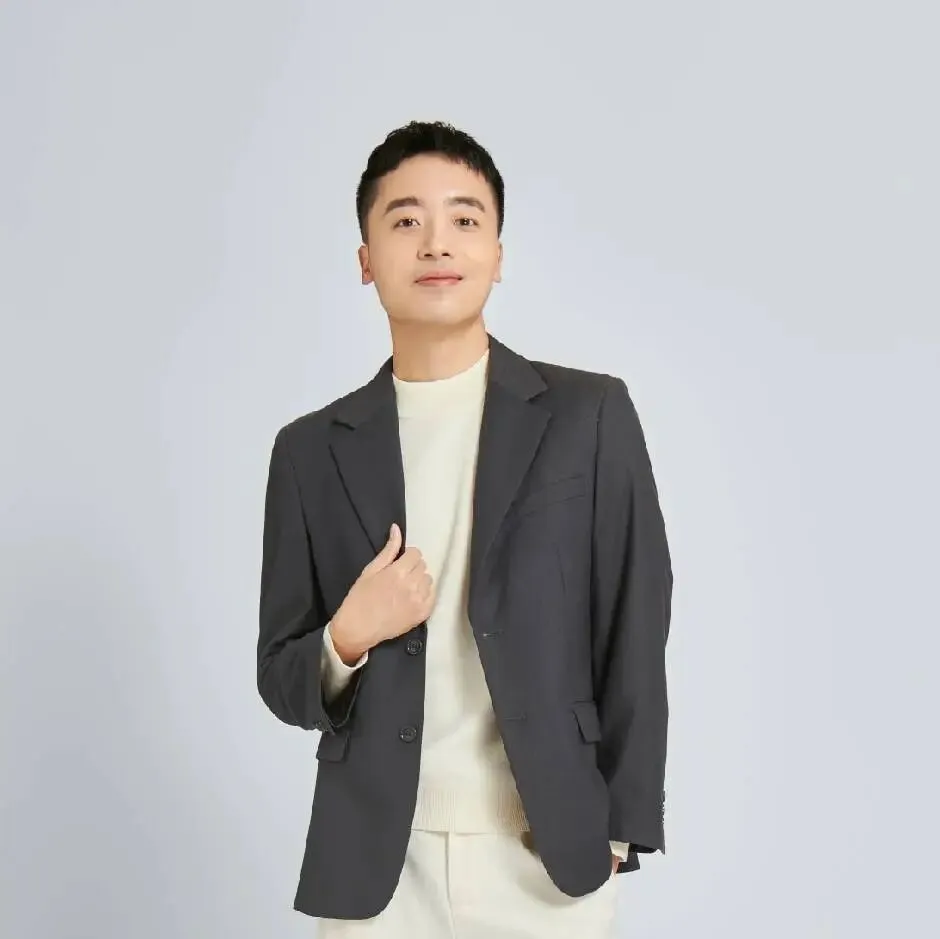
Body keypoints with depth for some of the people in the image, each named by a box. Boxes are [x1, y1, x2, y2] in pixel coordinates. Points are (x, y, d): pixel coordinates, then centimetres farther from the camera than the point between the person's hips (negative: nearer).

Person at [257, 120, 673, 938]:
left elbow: (634, 638, -1)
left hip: (550, 859, -1)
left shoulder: (590, 416, -3)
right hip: (375, 865, 2)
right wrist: (347, 639, -15)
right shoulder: (312, 450, 2)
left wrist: (619, 832, -4)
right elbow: (283, 682, 5)